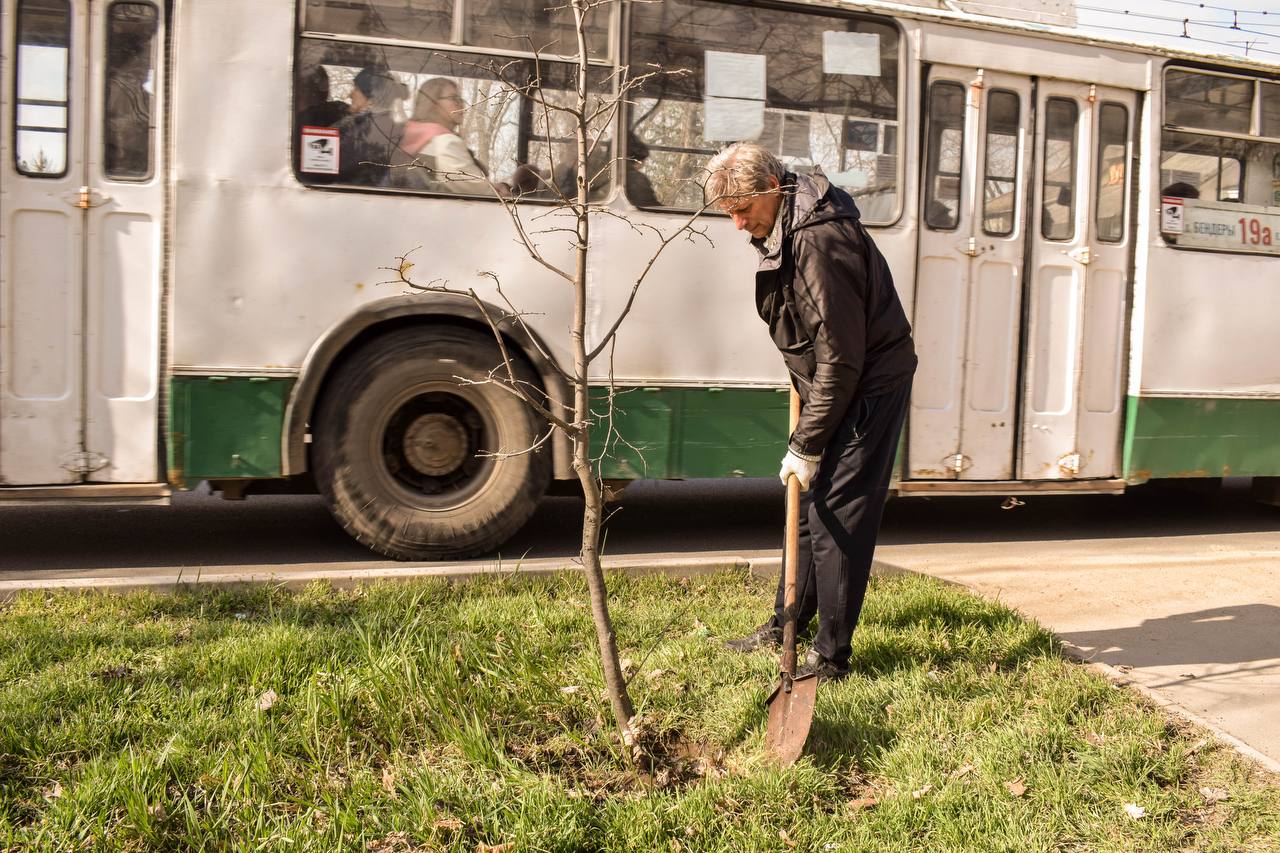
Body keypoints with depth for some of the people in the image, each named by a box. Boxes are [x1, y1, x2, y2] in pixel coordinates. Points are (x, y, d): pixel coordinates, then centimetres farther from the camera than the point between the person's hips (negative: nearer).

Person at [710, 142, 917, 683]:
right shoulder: (782, 229, 5)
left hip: (870, 388, -10)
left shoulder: (821, 240, -27)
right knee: (808, 505, 17)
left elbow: (841, 358, -27)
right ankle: (786, 623, 31)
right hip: (832, 386, 10)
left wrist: (806, 444, -22)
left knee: (836, 519, -7)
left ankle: (831, 657, 5)